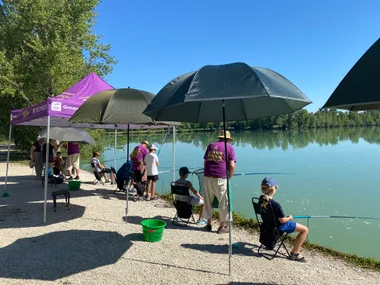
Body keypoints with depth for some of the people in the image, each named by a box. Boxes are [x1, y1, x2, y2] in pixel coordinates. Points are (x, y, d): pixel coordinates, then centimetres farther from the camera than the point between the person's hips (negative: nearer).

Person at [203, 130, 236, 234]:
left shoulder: (210, 146, 18)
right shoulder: (229, 147, 5)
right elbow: (232, 166, -4)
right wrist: (229, 177, 9)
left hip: (207, 177, 4)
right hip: (220, 178, -4)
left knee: (208, 201, 15)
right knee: (224, 202, 8)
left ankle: (209, 224, 24)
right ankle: (222, 226, 14)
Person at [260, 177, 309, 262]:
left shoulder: (261, 199, -12)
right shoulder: (275, 204, -34)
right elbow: (282, 220, -20)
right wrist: (289, 218, -3)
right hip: (279, 226, -8)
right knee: (305, 230, 2)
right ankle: (294, 253, 10)